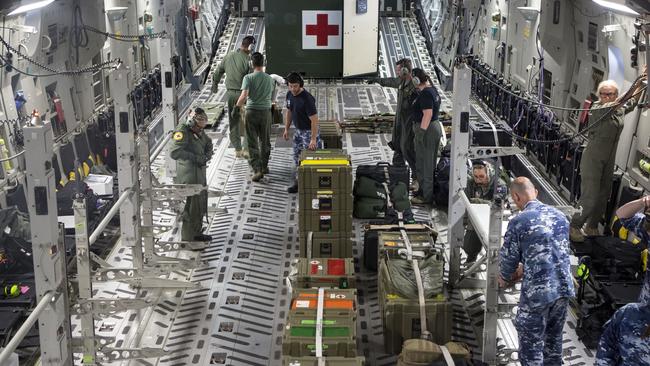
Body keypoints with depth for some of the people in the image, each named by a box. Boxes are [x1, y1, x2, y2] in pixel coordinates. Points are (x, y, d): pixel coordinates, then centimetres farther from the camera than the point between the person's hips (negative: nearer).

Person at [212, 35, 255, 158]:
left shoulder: (228, 56, 4)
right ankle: (246, 149, 2)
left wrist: (215, 85, 32)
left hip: (230, 93, 5)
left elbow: (218, 72, 15)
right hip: (243, 93, -5)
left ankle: (237, 149, 18)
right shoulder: (248, 60, -14)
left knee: (233, 122, 13)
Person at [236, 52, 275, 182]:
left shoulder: (249, 78, -10)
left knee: (253, 142, 1)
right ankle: (264, 167, 28)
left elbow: (244, 95, -20)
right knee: (265, 141, 17)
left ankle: (257, 169, -8)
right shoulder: (270, 79, 2)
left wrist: (237, 107, -7)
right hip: (266, 111, 3)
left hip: (252, 112, -3)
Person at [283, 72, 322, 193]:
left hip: (309, 131, -8)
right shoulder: (289, 95, -1)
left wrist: (313, 139, -29)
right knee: (297, 157, 13)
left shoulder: (307, 99, -26)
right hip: (298, 130, 8)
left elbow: (314, 119, -27)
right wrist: (286, 129, 12)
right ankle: (298, 182, 23)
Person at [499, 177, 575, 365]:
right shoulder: (559, 215, 7)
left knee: (531, 345, 7)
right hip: (564, 287, 6)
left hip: (537, 292, -6)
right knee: (554, 339, 22)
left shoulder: (518, 222, -12)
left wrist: (505, 280, 19)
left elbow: (509, 259, -3)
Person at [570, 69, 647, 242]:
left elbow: (632, 102, 26)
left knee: (603, 197, 15)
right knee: (589, 198, -10)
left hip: (609, 161, 7)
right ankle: (575, 226, 9)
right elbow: (623, 100, -32)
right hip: (592, 160, -7)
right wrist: (638, 83, -37)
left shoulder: (620, 110, 4)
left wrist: (641, 85, 15)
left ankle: (592, 227, 32)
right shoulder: (597, 109, -18)